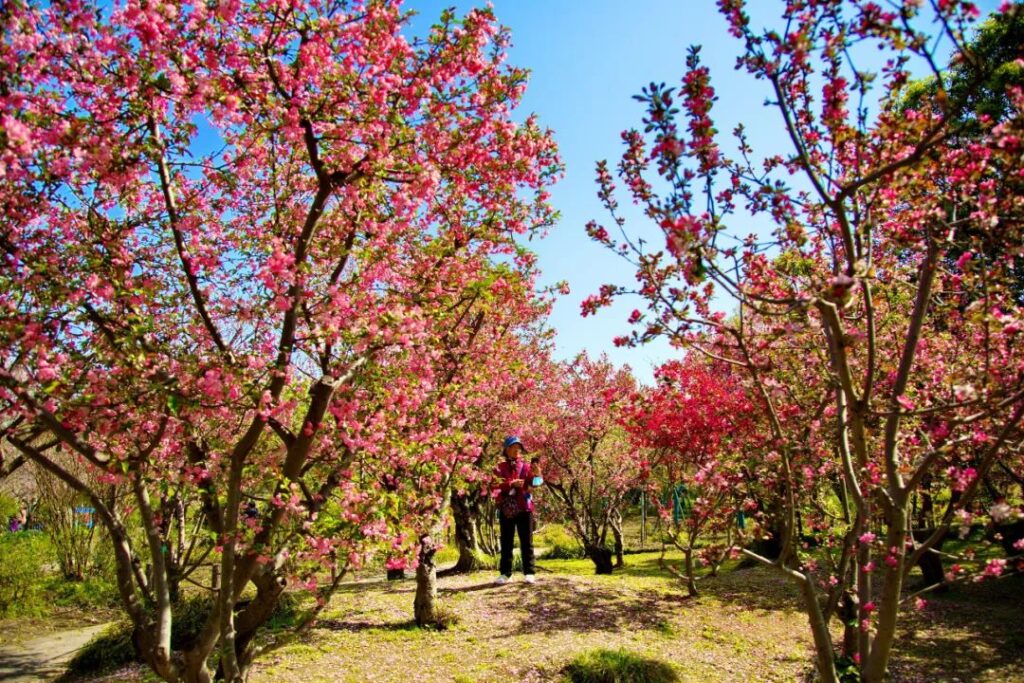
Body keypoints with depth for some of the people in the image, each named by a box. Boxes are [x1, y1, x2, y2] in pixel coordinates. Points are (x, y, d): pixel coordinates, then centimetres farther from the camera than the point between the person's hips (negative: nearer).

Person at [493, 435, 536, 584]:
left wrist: (536, 476, -31)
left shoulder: (526, 466, 8)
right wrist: (512, 483, -22)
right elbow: (496, 485, -9)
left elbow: (532, 483, -9)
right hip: (505, 509, 0)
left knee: (526, 541, 2)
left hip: (524, 508, 0)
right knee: (506, 542, 6)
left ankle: (529, 573, 7)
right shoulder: (500, 467, 6)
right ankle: (505, 573, 13)